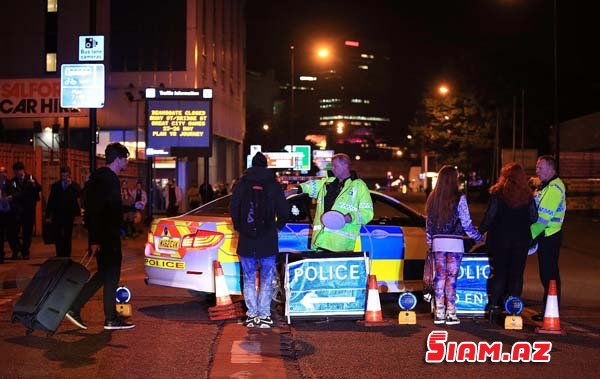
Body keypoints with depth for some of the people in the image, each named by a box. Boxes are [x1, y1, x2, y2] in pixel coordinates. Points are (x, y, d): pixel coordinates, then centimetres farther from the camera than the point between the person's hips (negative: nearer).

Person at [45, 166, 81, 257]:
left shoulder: (74, 185, 2)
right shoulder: (55, 185, 7)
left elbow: (79, 194, -17)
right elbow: (50, 201, 6)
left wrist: (71, 184, -20)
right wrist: (48, 216, 2)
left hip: (69, 215, -1)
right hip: (57, 215, 1)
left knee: (67, 237, 4)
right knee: (57, 236, -1)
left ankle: (67, 255, 11)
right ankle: (60, 254, 7)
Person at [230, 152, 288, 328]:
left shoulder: (241, 184, 2)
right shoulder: (274, 185, -1)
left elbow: (233, 209, 1)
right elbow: (283, 211, -1)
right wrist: (278, 226, 17)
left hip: (246, 241, 1)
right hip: (268, 241, -1)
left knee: (249, 279, 9)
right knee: (267, 279, 6)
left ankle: (252, 314, 6)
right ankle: (264, 315, 2)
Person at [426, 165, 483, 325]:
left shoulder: (433, 198, 5)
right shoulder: (459, 198, -9)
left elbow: (428, 223, 10)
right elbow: (466, 223, -7)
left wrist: (430, 243, 20)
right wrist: (478, 237, 8)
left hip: (437, 242, 4)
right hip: (454, 242, -4)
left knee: (440, 277, 9)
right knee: (451, 278, 0)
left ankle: (439, 312, 11)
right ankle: (450, 313, 2)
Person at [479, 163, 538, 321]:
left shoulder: (498, 193, -8)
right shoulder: (527, 195, -1)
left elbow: (490, 216, -9)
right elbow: (534, 218, 2)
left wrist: (481, 231, 4)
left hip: (500, 238, -1)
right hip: (521, 239, 1)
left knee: (499, 272, 6)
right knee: (516, 274, 7)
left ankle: (493, 305, 4)